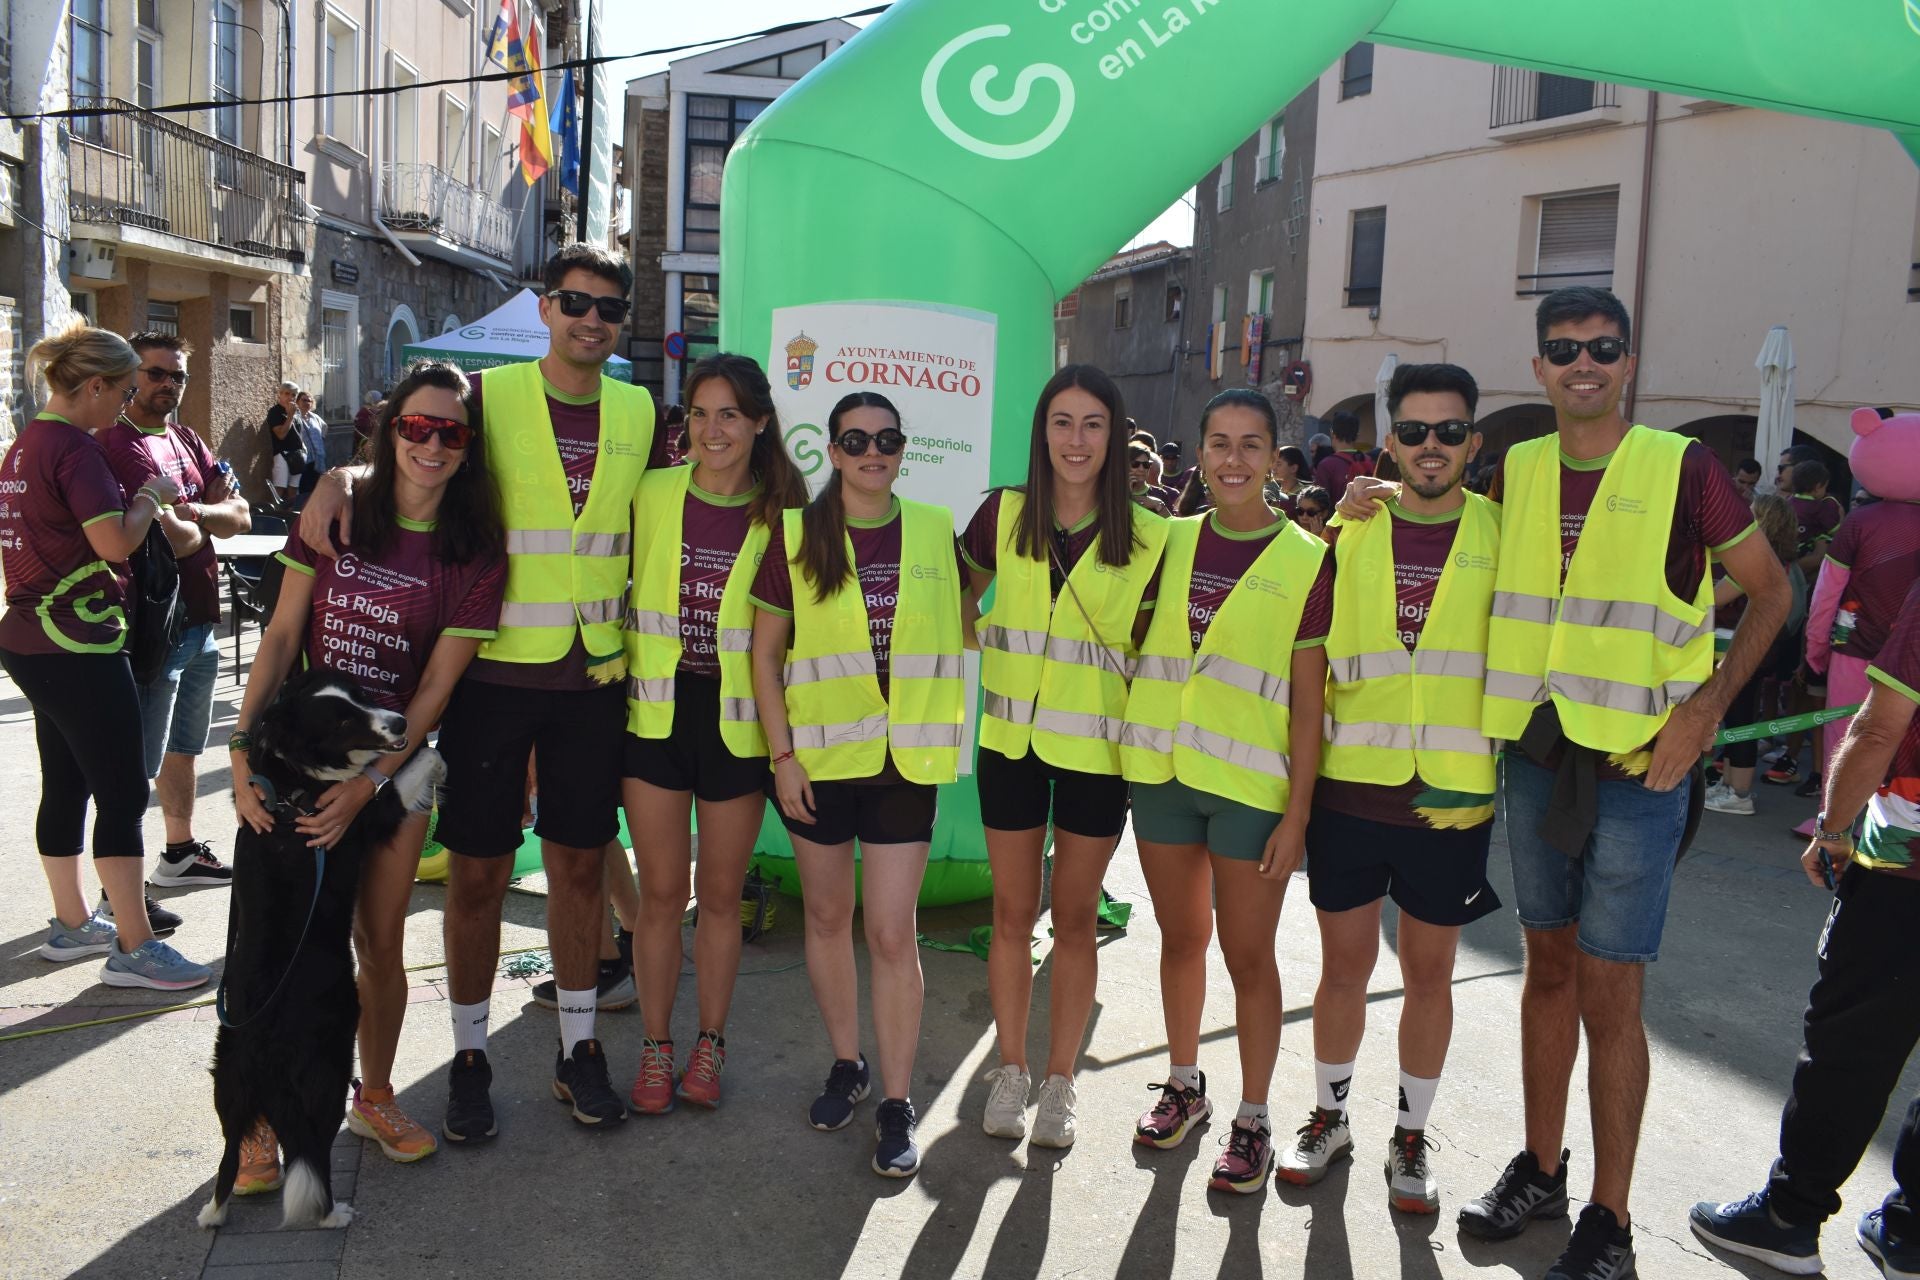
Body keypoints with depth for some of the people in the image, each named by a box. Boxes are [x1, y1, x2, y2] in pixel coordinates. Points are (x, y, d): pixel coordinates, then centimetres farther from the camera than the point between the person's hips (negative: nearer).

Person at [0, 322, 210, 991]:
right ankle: (134, 948, -1)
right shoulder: (76, 447, -15)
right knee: (123, 791, -5)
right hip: (77, 642, -10)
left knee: (66, 785, 17)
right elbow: (114, 542, -22)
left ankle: (72, 924, 27)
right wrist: (151, 496, -7)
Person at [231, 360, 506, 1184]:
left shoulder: (476, 552, -7)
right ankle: (263, 1116, 17)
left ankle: (373, 1098, 31)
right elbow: (282, 634, -3)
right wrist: (243, 743, -13)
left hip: (396, 761, 0)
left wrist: (368, 783, -16)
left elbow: (437, 684, -9)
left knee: (381, 943, 10)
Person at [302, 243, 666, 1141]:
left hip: (595, 674, 3)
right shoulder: (489, 395, -2)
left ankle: (578, 1049, 24)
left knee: (580, 861, 10)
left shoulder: (638, 413, 8)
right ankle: (469, 1058, 21)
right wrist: (339, 479, -20)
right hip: (493, 669, -2)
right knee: (478, 867, 5)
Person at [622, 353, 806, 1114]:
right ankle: (656, 1048, 23)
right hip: (657, 714, 1)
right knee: (662, 893, 7)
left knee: (721, 894, 11)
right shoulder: (652, 496, 1)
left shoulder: (780, 512, -2)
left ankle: (710, 1045, 26)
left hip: (739, 721, -1)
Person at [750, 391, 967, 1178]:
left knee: (891, 933, -1)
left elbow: (958, 624, 14)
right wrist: (782, 754, -6)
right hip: (820, 755, 1)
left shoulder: (934, 532, 2)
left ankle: (896, 1105, 11)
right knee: (827, 916, 13)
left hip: (905, 758, 0)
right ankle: (847, 1064, 33)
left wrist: (944, 722, 6)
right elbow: (764, 653, -1)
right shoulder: (796, 534, -2)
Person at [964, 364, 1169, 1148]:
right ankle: (1010, 1070, 26)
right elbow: (958, 599, 13)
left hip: (1096, 751, -1)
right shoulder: (1004, 514, -1)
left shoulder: (1146, 539, -5)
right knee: (1013, 913, 10)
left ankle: (1059, 1082, 23)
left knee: (1074, 919, 10)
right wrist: (995, 649, 0)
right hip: (1012, 741, 1)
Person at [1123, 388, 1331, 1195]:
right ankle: (1184, 1084, 34)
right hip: (1163, 771, 4)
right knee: (1180, 937, 16)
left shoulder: (1305, 560, -4)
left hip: (1250, 782, -3)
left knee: (1248, 955, 5)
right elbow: (1135, 638, 16)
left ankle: (1252, 1119, 20)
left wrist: (1297, 813, -9)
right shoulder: (1171, 543, 6)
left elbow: (1308, 700, -6)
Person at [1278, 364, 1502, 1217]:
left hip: (1452, 799, -1)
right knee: (1344, 964, 11)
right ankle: (1329, 1118, 30)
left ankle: (1410, 1137, 28)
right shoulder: (1347, 537, 4)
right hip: (1350, 790, 1)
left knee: (1429, 972, 11)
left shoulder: (1501, 539, 1)